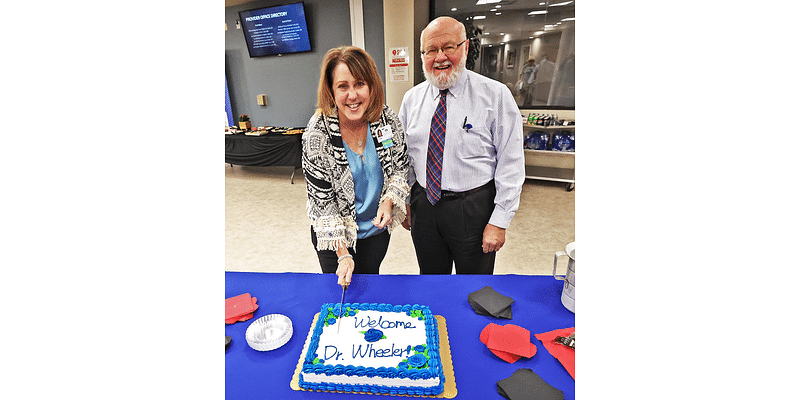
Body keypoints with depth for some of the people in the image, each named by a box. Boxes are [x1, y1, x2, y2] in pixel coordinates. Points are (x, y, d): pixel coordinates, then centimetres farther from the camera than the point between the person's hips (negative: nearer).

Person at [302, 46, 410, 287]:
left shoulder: (388, 120, -15)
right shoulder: (317, 134, -22)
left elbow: (400, 167, -1)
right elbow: (321, 200, -18)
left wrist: (388, 202, -18)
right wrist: (343, 255, -18)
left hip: (377, 227, 3)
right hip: (336, 234, -2)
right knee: (341, 288, 20)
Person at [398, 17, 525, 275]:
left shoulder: (496, 95, -8)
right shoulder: (411, 98, 4)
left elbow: (511, 164, -10)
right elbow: (403, 156, 10)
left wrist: (499, 221, -13)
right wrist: (404, 202, 9)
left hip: (474, 209, -3)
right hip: (424, 203, 4)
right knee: (430, 278, 21)